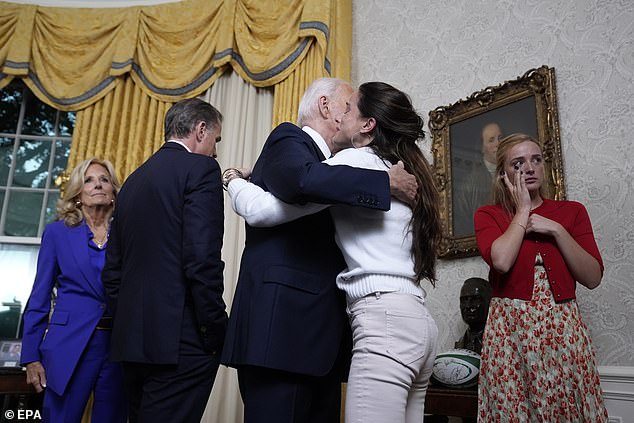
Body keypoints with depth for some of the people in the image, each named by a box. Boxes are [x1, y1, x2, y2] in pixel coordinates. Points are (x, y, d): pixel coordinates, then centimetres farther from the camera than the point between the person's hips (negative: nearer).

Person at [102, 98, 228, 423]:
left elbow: (112, 270, 17)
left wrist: (130, 323, 21)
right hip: (181, 341, -8)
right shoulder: (200, 169, -7)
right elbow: (202, 259, -19)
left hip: (131, 339, 8)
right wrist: (217, 332, -11)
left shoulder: (134, 179, 16)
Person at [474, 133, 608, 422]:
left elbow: (593, 277, 3)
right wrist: (523, 210, -4)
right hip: (510, 330, -2)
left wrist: (557, 230, -7)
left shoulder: (572, 212, 12)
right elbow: (501, 260, -17)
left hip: (564, 329, 2)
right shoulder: (488, 216, 5)